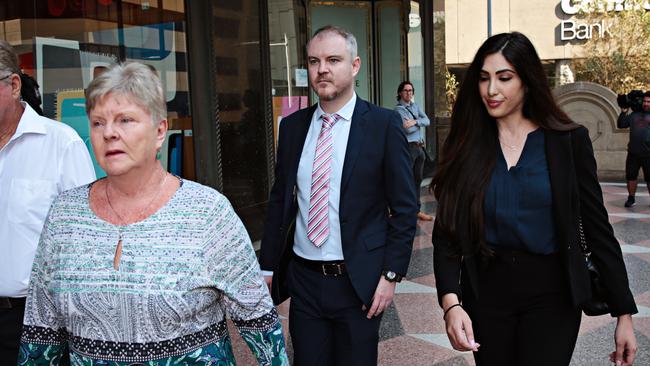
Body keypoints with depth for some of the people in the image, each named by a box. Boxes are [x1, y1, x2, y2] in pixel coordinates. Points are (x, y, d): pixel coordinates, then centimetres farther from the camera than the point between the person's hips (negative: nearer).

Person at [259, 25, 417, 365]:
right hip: (303, 278, 4)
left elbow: (404, 207, -6)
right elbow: (279, 200, 10)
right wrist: (268, 267, 8)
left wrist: (391, 274, -9)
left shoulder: (384, 124, -7)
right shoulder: (292, 126, 5)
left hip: (358, 282, -3)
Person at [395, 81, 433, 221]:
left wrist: (415, 122, -15)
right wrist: (419, 122, -6)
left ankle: (416, 210, 22)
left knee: (417, 179, 13)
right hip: (408, 147, -7)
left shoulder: (415, 106, 15)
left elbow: (427, 121, 1)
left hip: (419, 147, 7)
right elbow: (409, 130, -18)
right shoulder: (398, 110, -8)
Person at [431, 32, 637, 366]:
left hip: (551, 293, -1)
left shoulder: (568, 140, -5)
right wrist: (451, 301, -20)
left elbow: (597, 228, -2)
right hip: (486, 291, 2)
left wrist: (624, 313, -3)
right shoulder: (466, 146, -2)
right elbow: (447, 231, -6)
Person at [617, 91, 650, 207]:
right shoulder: (634, 114, 11)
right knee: (631, 176, 9)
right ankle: (631, 198, 22)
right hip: (633, 153, 3)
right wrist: (624, 112, 1)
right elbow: (620, 125, 12)